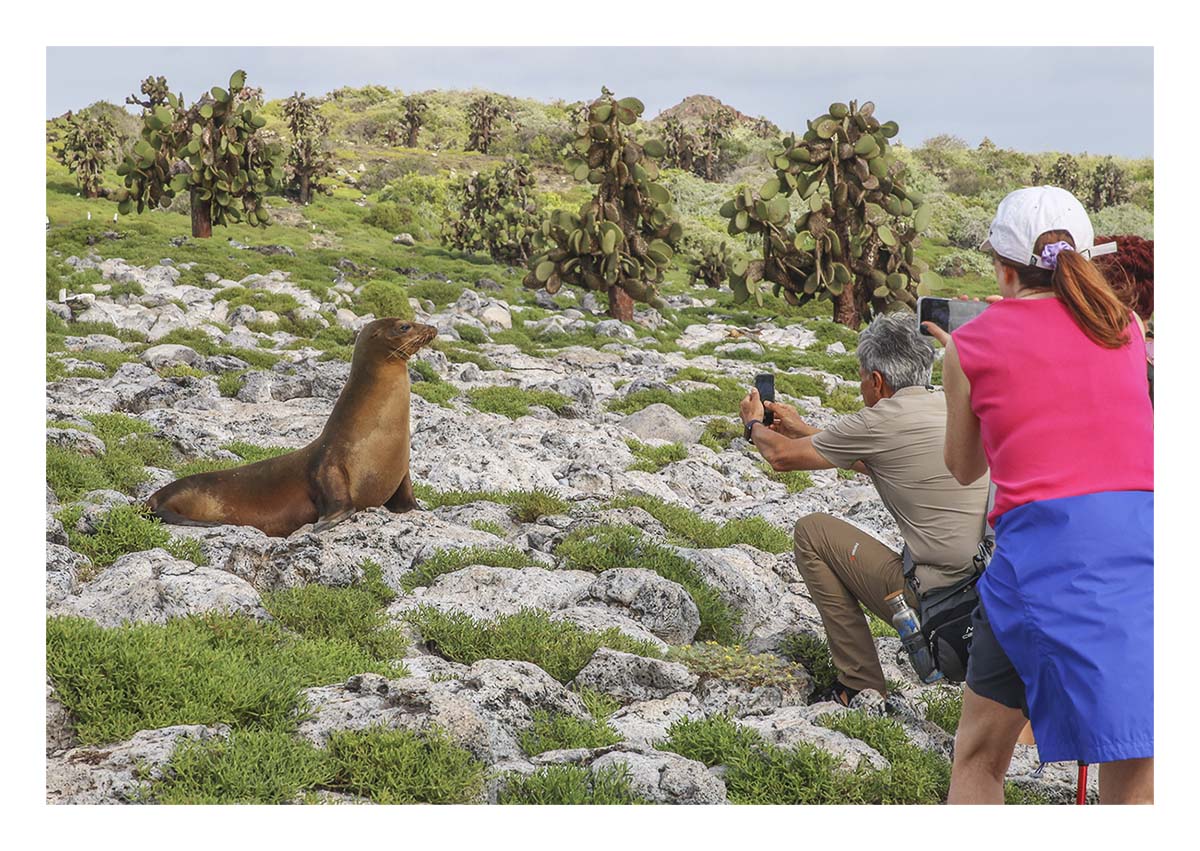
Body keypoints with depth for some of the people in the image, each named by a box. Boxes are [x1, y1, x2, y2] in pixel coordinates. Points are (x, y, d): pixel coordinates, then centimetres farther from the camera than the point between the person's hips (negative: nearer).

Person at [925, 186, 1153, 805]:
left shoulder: (973, 344, 8)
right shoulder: (1125, 325, 15)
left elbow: (964, 468, 21)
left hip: (1044, 540, -2)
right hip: (1144, 537, 3)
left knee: (978, 757, 15)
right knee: (1135, 779, 6)